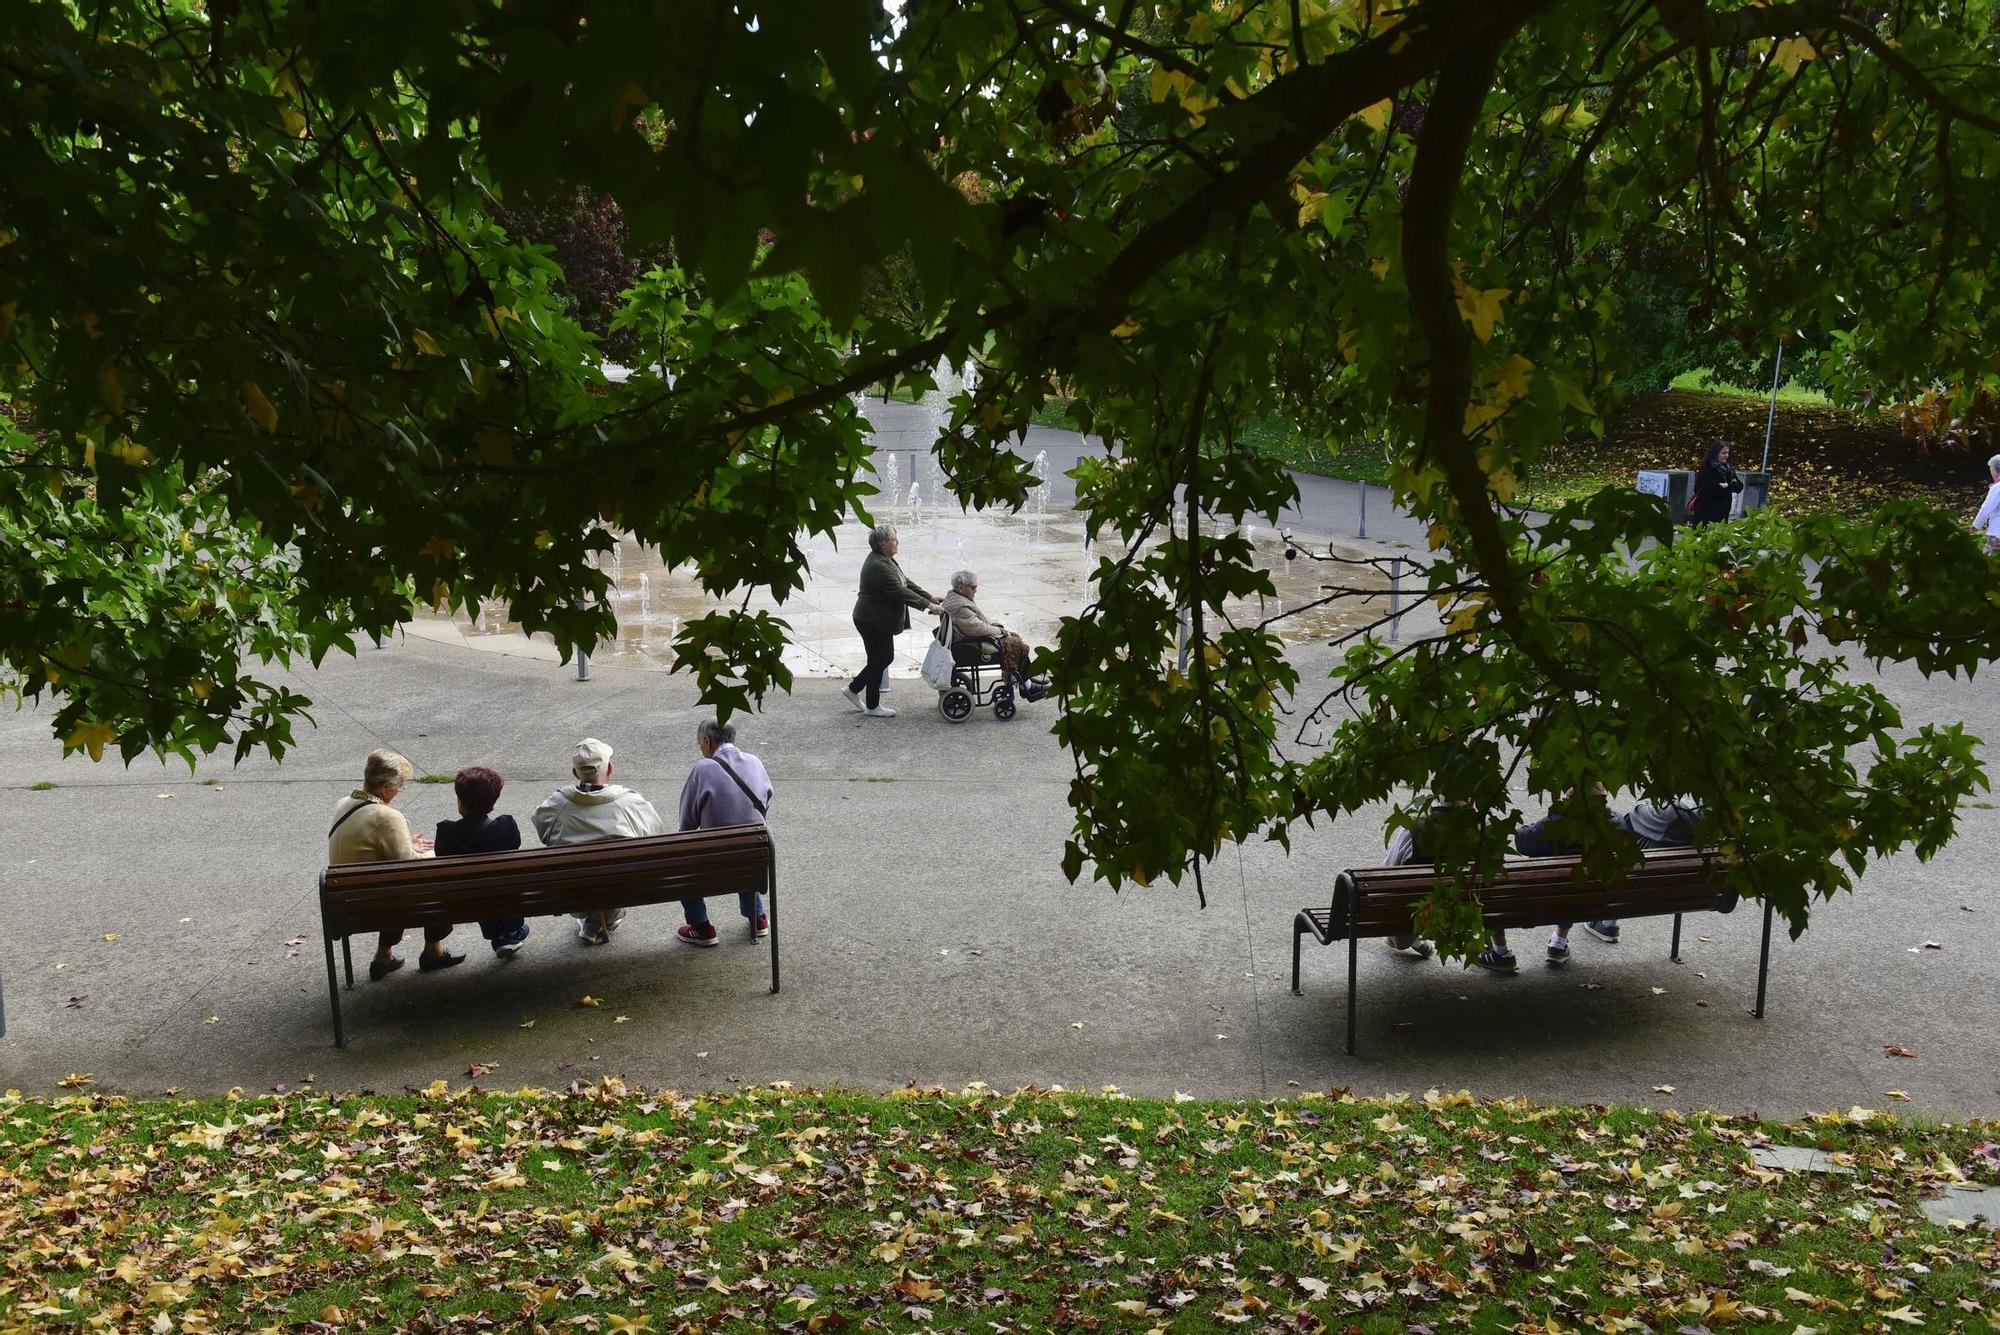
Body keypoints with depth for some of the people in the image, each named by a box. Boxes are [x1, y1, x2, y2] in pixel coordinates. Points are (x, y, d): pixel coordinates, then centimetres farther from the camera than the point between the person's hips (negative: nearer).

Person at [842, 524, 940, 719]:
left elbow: (906, 583, 12)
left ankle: (853, 689, 28)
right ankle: (872, 707, 13)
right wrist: (927, 605, -25)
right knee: (879, 660, 1)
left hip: (879, 620, 10)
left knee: (885, 658, 17)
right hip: (873, 621, -10)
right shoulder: (877, 566, -24)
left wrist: (930, 598, 4)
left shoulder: (887, 560, 9)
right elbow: (899, 591, -27)